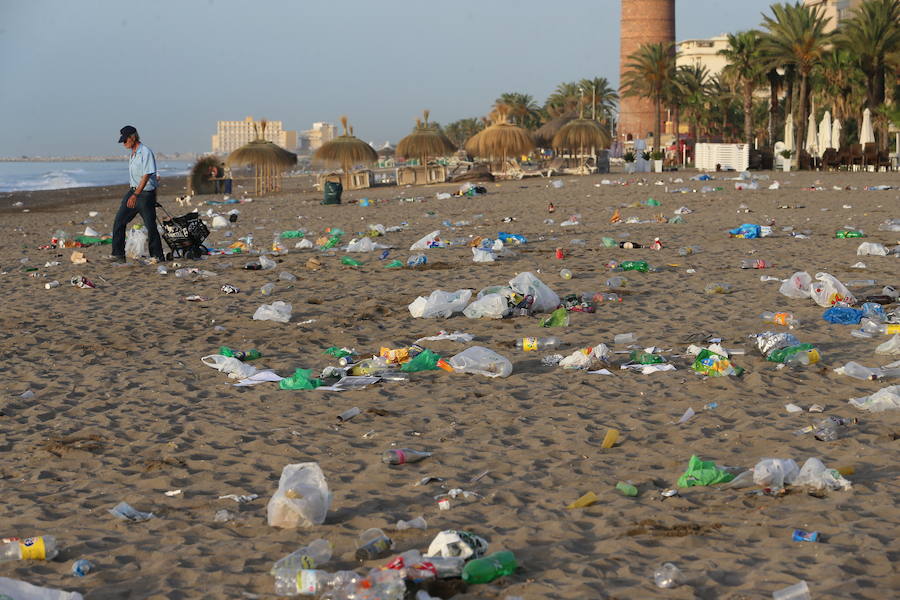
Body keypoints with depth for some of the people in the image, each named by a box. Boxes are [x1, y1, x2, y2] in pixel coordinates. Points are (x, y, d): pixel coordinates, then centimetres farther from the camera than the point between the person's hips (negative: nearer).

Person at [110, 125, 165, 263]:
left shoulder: (146, 152, -15)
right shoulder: (132, 154, 13)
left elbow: (146, 176, -21)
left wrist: (135, 195, -26)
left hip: (146, 193, -9)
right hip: (133, 191, 9)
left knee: (150, 226, -3)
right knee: (119, 221, 2)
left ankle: (157, 255, 8)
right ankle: (118, 254, 6)